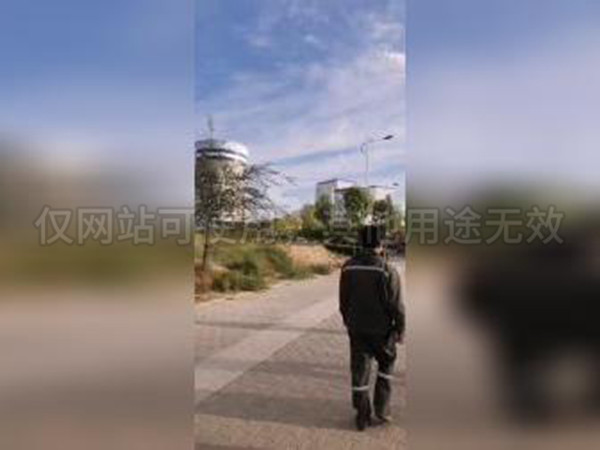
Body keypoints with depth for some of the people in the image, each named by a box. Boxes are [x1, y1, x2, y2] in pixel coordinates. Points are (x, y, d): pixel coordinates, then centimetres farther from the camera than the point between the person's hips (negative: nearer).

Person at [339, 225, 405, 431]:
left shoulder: (348, 267, -6)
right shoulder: (388, 271, -19)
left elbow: (344, 301, 3)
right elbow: (396, 305, -15)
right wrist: (400, 330, -1)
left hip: (357, 329, 3)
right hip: (381, 330, -3)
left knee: (360, 370, 12)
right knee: (386, 364, 22)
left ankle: (362, 416, 20)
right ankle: (381, 406, 21)